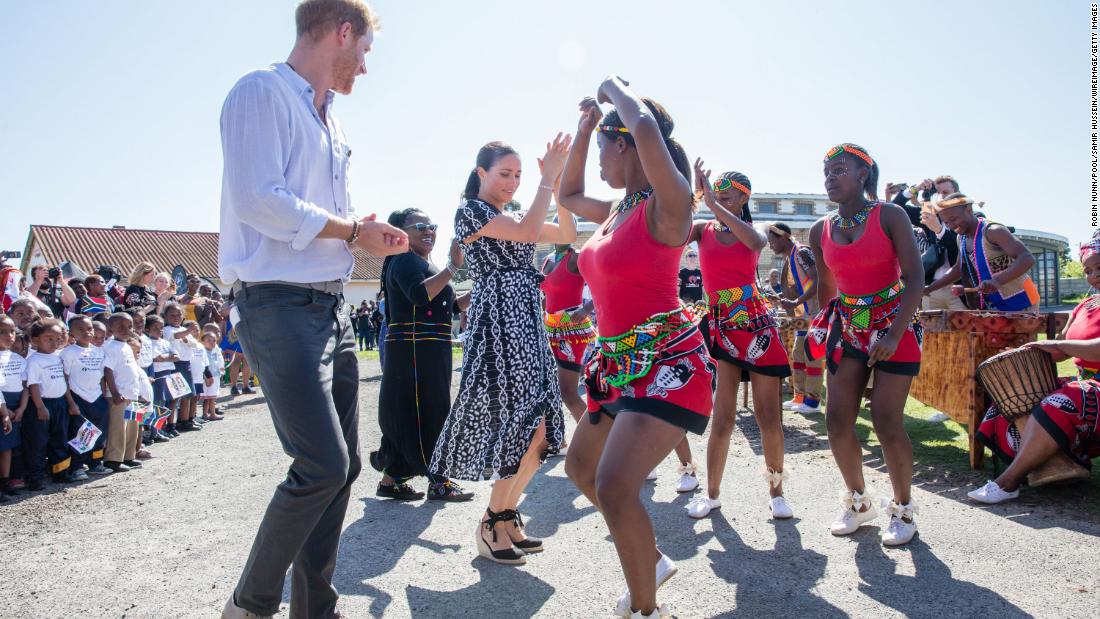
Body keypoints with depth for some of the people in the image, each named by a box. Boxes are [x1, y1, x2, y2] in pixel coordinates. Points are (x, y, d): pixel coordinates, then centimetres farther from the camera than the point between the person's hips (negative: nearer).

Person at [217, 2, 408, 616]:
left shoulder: (330, 122, 20)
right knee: (323, 464, -15)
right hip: (281, 306, -9)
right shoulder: (262, 93, -6)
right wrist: (352, 230, -9)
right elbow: (258, 199, -18)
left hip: (332, 307, 9)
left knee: (343, 464, 9)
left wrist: (366, 233, 4)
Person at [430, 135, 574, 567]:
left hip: (528, 327, 9)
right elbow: (528, 232, -18)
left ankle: (505, 515, 19)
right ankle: (492, 526, 4)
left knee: (538, 430, 6)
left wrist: (560, 181, 5)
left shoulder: (511, 218, 22)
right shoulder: (470, 211, -3)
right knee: (523, 427, -11)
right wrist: (548, 177, -11)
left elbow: (568, 234, 14)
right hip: (498, 325, -9)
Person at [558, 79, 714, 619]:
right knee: (580, 468, 19)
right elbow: (568, 195, 31)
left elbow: (646, 126, -31)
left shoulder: (666, 204, -13)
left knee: (613, 484, -21)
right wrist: (582, 128, 22)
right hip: (620, 363, 10)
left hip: (668, 362, -10)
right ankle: (651, 561, 35)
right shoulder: (617, 210, 12)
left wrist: (613, 87, -11)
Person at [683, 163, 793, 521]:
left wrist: (713, 204, -23)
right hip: (721, 328, -1)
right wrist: (694, 192, -19)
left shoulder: (754, 233, 5)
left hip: (757, 327, 1)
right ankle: (712, 494, 10)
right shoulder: (703, 230, 4)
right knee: (723, 417, -5)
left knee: (769, 417, 4)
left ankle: (776, 491, 19)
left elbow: (755, 243, -21)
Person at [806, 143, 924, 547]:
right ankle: (858, 502, 20)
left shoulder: (889, 216, -9)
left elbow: (915, 277, -14)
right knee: (837, 420, -2)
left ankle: (903, 509, 13)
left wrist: (895, 333, -22)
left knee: (886, 422, -9)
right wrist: (823, 329, 12)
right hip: (847, 327, 4)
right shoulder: (820, 231, 4)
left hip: (893, 324, -4)